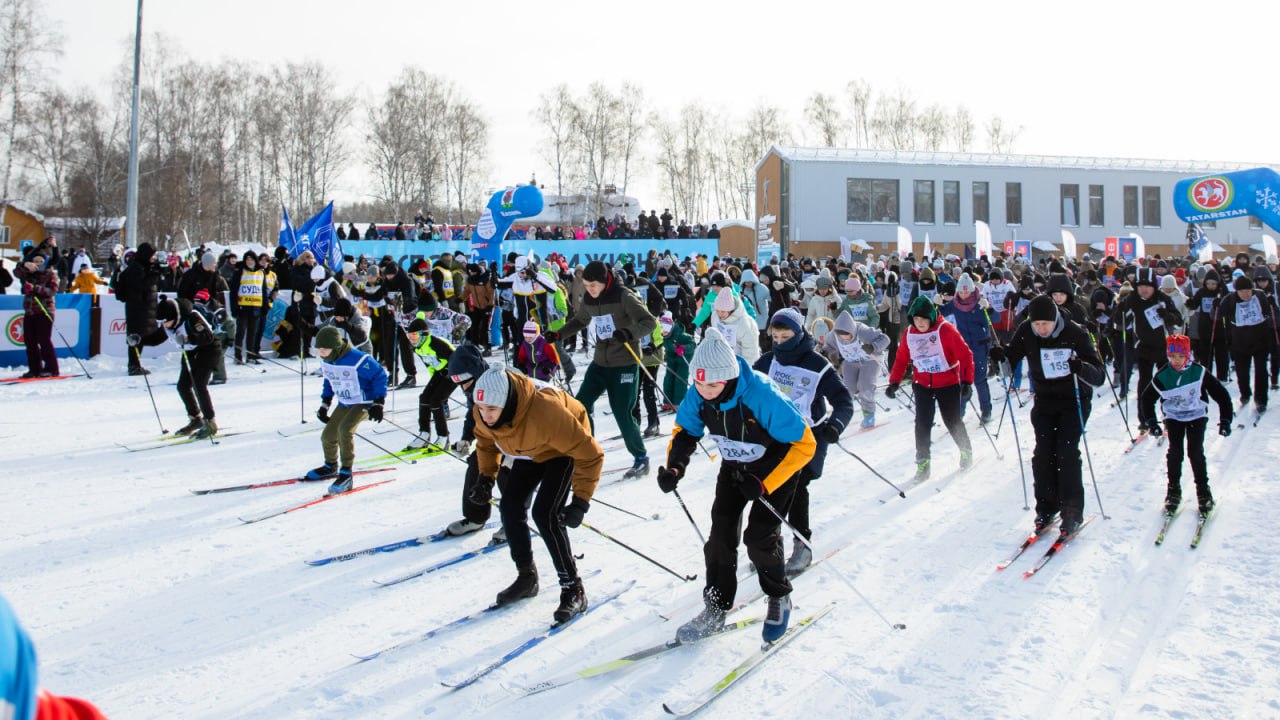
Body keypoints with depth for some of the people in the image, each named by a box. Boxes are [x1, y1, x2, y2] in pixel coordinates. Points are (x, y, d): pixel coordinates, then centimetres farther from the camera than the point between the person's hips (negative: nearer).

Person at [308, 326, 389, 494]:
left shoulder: (357, 360, -29)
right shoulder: (325, 361, -5)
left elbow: (380, 376, -18)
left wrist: (378, 403, -20)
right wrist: (325, 404, 13)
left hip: (364, 403, -8)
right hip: (344, 404, 8)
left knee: (344, 429, -29)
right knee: (328, 435, 6)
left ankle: (345, 475, -21)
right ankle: (331, 467, 37)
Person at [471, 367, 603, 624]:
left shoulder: (545, 413, -45)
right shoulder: (483, 413, -25)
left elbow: (589, 454, -36)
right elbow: (486, 439, 3)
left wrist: (580, 502, -38)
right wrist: (486, 477, -5)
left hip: (565, 448, -7)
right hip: (529, 452, 7)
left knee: (545, 514, -19)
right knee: (509, 506, 1)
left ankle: (573, 590, -8)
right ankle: (526, 577, 21)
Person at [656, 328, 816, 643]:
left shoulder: (762, 397, -38)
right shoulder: (697, 396, -22)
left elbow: (804, 443, -29)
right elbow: (685, 430, 0)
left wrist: (765, 484, -32)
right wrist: (674, 468, -19)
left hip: (775, 468, -5)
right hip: (734, 468, 5)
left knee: (759, 537, -11)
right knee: (721, 533, -2)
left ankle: (779, 599, 16)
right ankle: (716, 608, 13)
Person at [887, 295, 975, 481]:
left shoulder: (945, 330, -17)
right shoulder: (909, 333, -3)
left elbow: (965, 355, -16)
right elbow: (901, 359, 7)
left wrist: (967, 381, -21)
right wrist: (894, 382, -2)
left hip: (948, 383, -3)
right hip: (922, 384, 3)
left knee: (952, 421, 8)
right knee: (922, 423, -7)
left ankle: (966, 451, 35)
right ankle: (922, 463, 1)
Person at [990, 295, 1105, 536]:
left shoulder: (1075, 334, -20)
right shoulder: (1026, 332, -10)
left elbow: (1098, 376, -20)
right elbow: (1012, 353, 6)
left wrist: (1081, 367, -42)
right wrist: (1002, 354, -17)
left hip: (1074, 400, -3)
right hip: (1045, 400, 4)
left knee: (1067, 453, -11)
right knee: (1043, 453, -2)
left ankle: (1072, 512, -2)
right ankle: (1046, 508, 12)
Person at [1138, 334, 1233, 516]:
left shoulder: (1199, 372, -20)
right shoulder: (1162, 376, -15)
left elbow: (1221, 395, -13)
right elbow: (1147, 398, 0)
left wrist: (1225, 420, -17)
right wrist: (1151, 422, -7)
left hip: (1197, 416, -1)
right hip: (1174, 417, 1)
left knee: (1195, 452, -13)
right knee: (1175, 452, -12)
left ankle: (1203, 491, 0)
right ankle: (1173, 490, 1)